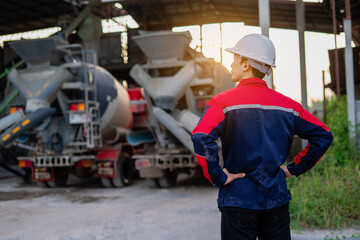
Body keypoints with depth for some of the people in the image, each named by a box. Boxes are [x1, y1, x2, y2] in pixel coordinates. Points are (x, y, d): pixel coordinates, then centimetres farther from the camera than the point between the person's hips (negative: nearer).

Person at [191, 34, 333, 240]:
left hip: (238, 200, -3)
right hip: (277, 200, 4)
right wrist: (296, 168, 10)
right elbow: (323, 136, 7)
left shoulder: (224, 101, -9)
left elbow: (201, 137, -25)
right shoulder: (287, 104, 4)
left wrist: (217, 176, -14)